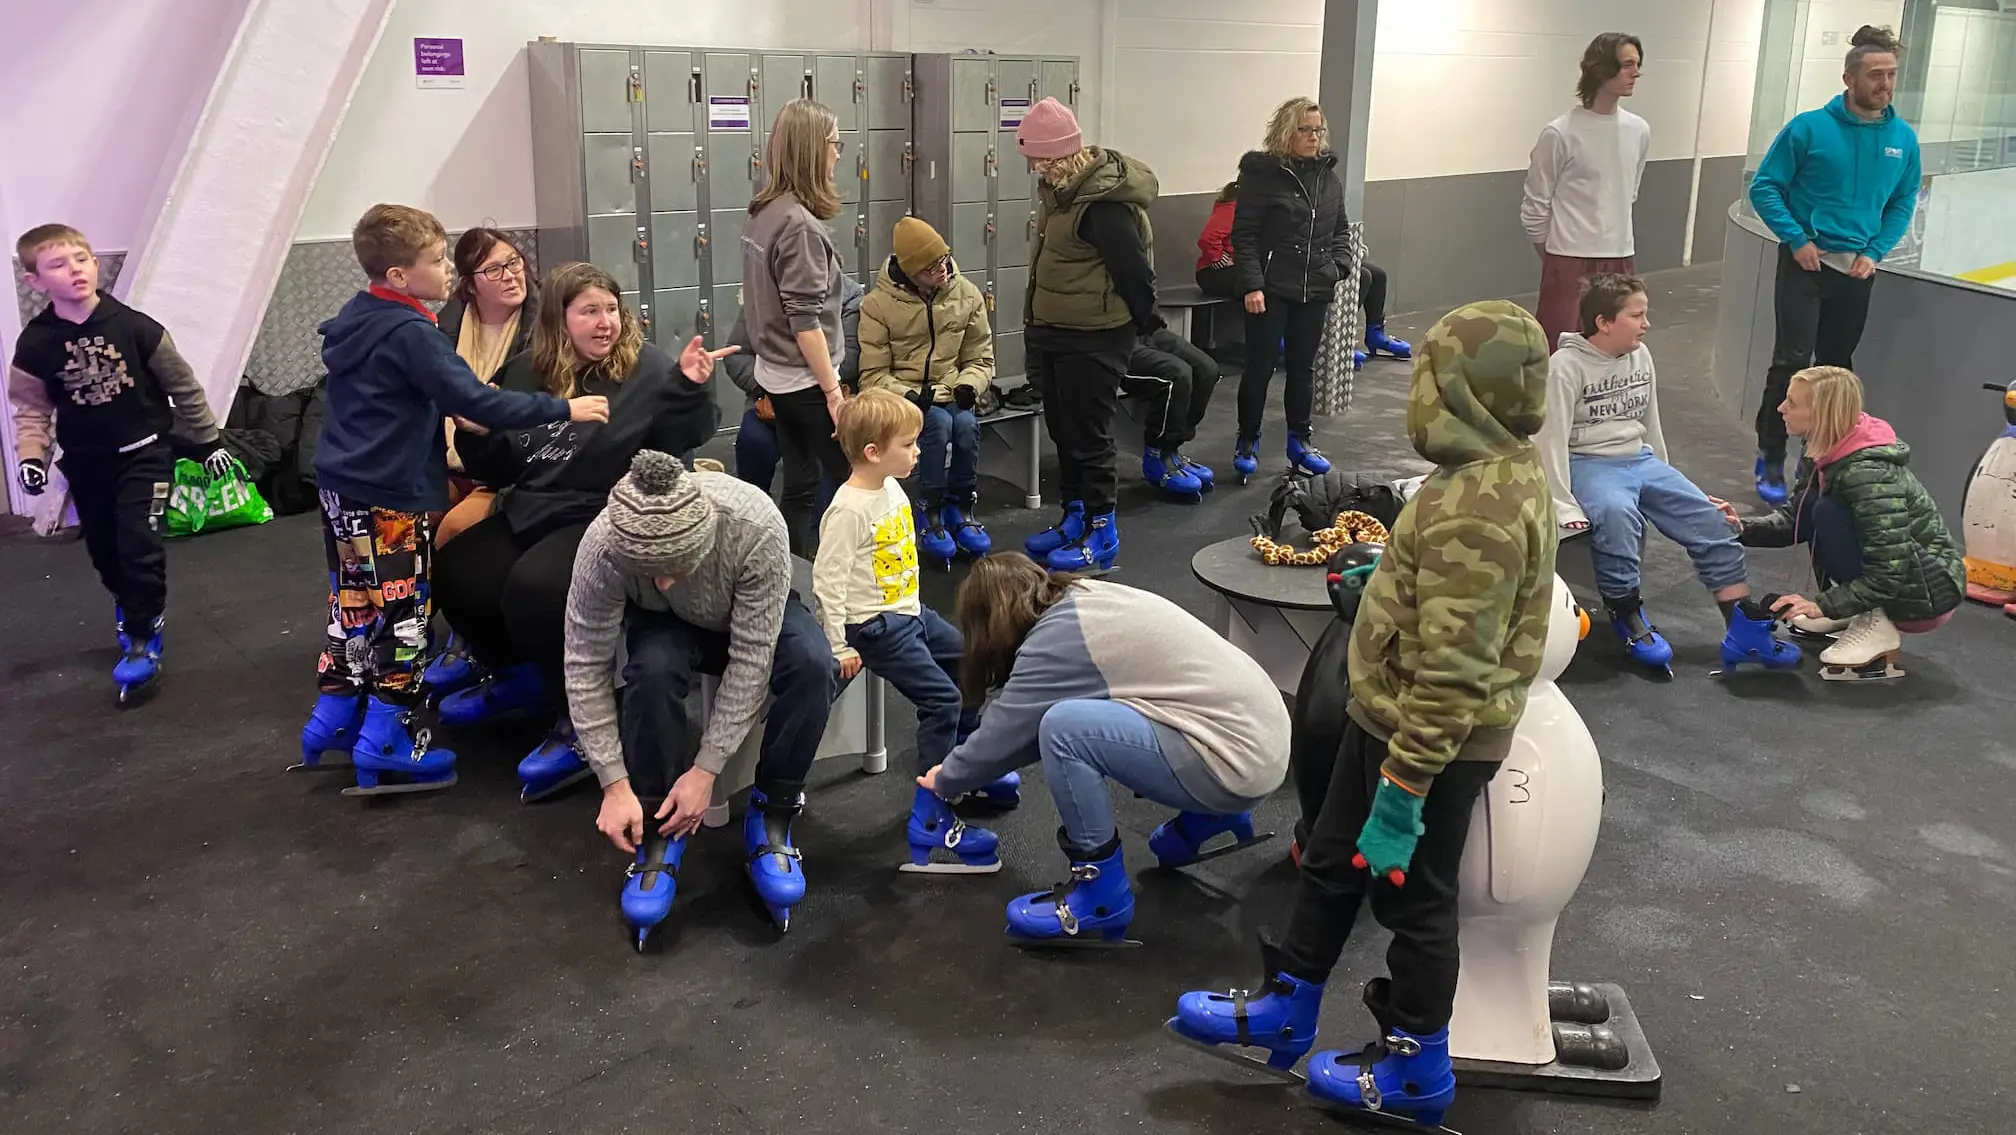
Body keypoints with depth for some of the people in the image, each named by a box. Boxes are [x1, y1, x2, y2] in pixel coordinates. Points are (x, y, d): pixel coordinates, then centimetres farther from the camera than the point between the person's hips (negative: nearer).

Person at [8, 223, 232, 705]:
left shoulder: (134, 327, -14)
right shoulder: (35, 344, -9)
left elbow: (182, 385, -2)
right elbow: (31, 409, 2)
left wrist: (208, 441, 4)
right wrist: (30, 456, -14)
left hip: (145, 452, -3)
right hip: (86, 463, 3)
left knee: (140, 546, -12)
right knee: (105, 551, 15)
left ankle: (143, 642, 0)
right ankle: (132, 609, 43)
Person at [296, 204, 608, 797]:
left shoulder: (357, 318, 9)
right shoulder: (409, 333, -19)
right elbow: (474, 400, -22)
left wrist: (449, 407, 23)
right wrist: (561, 408, -18)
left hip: (343, 486, 9)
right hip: (389, 497, -9)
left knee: (356, 604, 18)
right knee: (402, 614, -1)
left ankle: (332, 720, 26)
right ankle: (384, 746, 4)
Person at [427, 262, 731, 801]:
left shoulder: (647, 368, -7)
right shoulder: (527, 371, 8)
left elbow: (686, 439, -19)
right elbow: (500, 467, 15)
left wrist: (690, 388, -34)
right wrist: (476, 430, -4)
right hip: (528, 514, 7)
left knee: (533, 590, -30)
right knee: (453, 575, -8)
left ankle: (583, 725, -14)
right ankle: (519, 677, 19)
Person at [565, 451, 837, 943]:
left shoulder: (756, 528, -39)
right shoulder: (603, 545, -35)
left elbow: (751, 659, -32)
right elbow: (586, 668, -25)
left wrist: (705, 770, -31)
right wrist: (615, 784, -26)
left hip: (756, 616, 0)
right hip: (666, 625, 0)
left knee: (812, 664, -32)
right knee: (653, 671, -34)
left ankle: (771, 814, -12)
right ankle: (658, 827, -14)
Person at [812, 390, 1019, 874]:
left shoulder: (891, 487, 4)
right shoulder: (849, 509, -23)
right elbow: (827, 579, -22)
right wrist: (839, 647, -20)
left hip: (910, 611, 10)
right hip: (875, 627, -10)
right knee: (941, 698, -16)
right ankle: (931, 821, -13)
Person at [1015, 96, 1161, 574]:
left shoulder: (1102, 203, -25)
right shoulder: (1060, 189, 6)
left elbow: (1134, 269, -22)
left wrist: (1144, 321, -8)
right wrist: (1038, 326, 17)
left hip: (1093, 338, -10)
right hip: (1054, 332, 10)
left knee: (1089, 434, -1)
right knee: (1062, 428, 18)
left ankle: (1102, 534, 11)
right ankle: (1074, 516, 31)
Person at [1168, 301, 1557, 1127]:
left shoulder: (1477, 508, -29)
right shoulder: (1500, 470, 4)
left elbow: (1452, 672, -29)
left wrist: (1403, 786, -25)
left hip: (1433, 739, -10)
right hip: (1388, 716, 10)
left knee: (1412, 898, 8)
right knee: (1331, 864, 20)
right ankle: (1284, 1012, 36)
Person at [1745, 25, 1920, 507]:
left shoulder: (1904, 138, 1)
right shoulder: (1809, 128, -10)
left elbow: (1902, 204, 10)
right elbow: (1764, 187, -6)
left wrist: (1875, 252, -3)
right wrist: (1797, 240, -13)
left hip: (1858, 268, 4)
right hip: (1806, 262, -4)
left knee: (1836, 366, 12)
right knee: (1793, 360, -10)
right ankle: (1771, 462, -2)